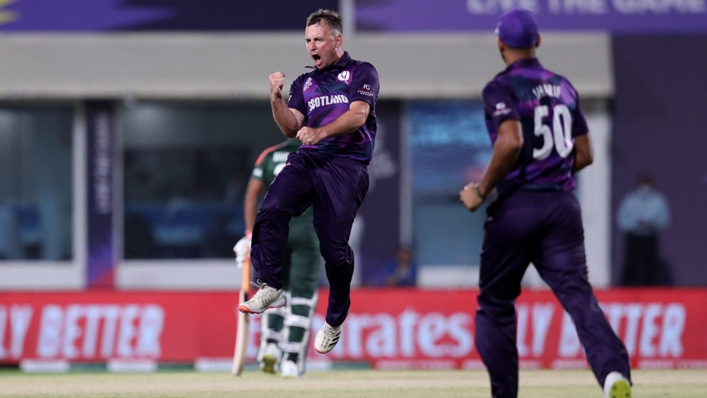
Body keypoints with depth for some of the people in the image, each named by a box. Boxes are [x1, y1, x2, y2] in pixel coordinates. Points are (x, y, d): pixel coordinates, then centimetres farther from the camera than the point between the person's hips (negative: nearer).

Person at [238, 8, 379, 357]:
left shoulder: (361, 73, 9)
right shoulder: (304, 83, 24)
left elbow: (358, 115, -8)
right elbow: (291, 128, 13)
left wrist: (320, 132, -24)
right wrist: (276, 99, -5)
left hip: (347, 165, -5)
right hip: (307, 159, 5)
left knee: (333, 245, -11)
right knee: (271, 210, -24)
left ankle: (334, 321, 6)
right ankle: (270, 288, -25)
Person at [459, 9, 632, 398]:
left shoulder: (502, 87, -5)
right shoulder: (563, 87, 15)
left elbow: (510, 144, -20)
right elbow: (584, 154, 16)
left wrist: (481, 190, -10)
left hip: (516, 206, -4)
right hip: (563, 204, 4)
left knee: (495, 304, 11)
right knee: (577, 292, -9)